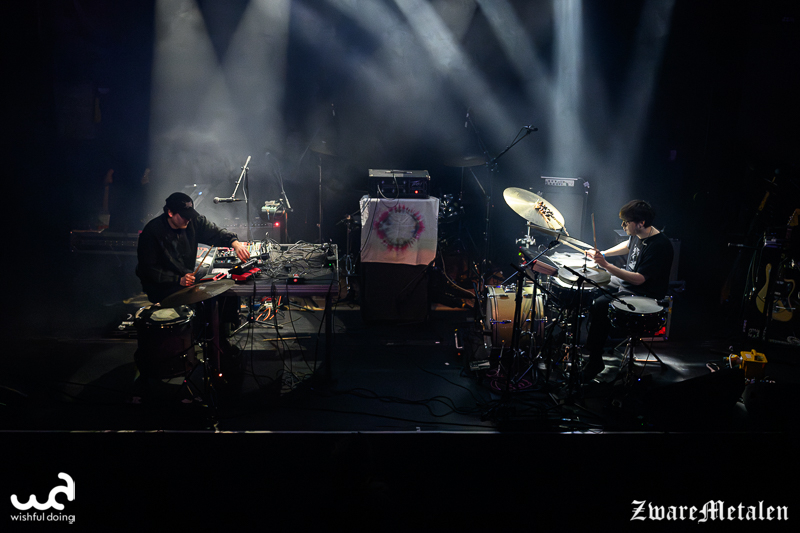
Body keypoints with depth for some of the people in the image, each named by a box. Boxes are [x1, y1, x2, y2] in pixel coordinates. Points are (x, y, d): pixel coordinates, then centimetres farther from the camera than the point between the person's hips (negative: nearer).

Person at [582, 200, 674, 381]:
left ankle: (595, 361, -13)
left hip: (644, 296, -10)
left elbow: (639, 279, -30)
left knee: (600, 305, -26)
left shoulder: (659, 246, -28)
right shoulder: (638, 234, -1)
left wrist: (606, 265, -33)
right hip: (624, 281, 10)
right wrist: (603, 253, 15)